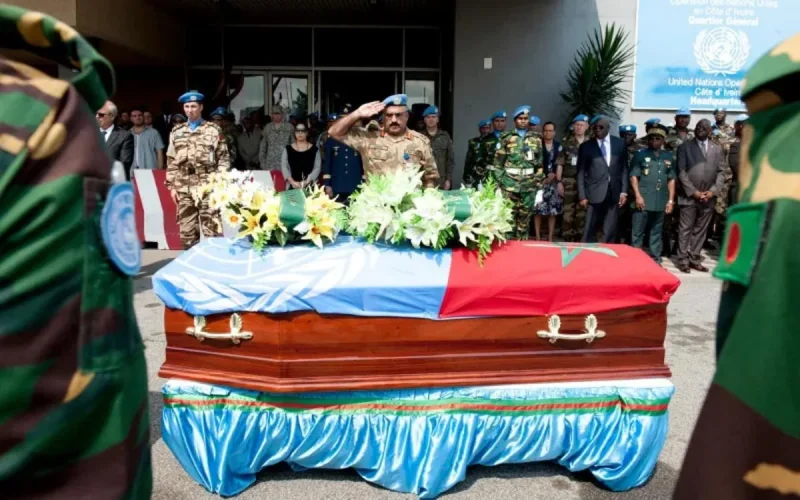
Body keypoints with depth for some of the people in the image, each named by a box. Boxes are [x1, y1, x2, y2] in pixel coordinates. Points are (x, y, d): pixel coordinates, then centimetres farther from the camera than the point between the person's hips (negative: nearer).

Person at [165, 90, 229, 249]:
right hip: (183, 188, 4)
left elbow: (224, 159, 0)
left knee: (211, 228, -4)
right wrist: (172, 186, 8)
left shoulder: (213, 130, 3)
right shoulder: (176, 132, 14)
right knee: (187, 229, 8)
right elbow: (171, 161, 15)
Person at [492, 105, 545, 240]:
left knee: (525, 219, 6)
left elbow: (540, 165, 9)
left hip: (529, 186, 2)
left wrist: (539, 188, 4)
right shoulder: (506, 138, 4)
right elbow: (497, 164, 1)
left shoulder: (536, 139, 11)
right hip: (509, 185, -2)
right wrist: (497, 185, -5)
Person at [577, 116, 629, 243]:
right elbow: (581, 172, 3)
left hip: (614, 193, 2)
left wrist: (624, 191, 2)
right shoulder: (586, 146, 4)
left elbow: (624, 169, 10)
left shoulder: (619, 144, 9)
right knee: (590, 231, -1)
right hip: (595, 193, -2)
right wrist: (582, 195, -4)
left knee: (610, 232, 4)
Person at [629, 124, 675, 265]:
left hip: (661, 202, 3)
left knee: (656, 233, 10)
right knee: (637, 232, -2)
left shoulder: (669, 157, 13)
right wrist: (637, 196, -11)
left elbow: (671, 179, 13)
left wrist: (671, 200, 7)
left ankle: (655, 260, 17)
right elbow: (634, 176, -2)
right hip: (643, 201, -3)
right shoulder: (640, 155, 3)